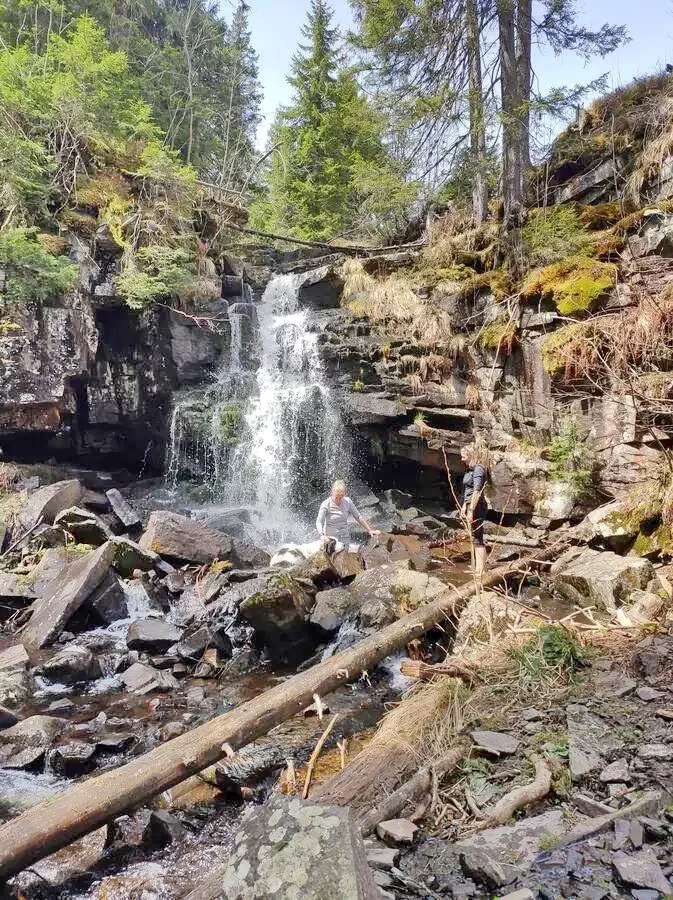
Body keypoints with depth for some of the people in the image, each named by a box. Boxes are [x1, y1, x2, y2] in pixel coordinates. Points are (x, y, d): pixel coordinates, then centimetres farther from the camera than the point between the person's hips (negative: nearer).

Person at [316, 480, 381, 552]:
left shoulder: (347, 501, -5)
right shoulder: (326, 504, -15)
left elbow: (358, 517, 4)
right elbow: (319, 522, -16)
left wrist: (370, 530, 1)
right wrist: (322, 535, -34)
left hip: (345, 537, 2)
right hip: (332, 538, -2)